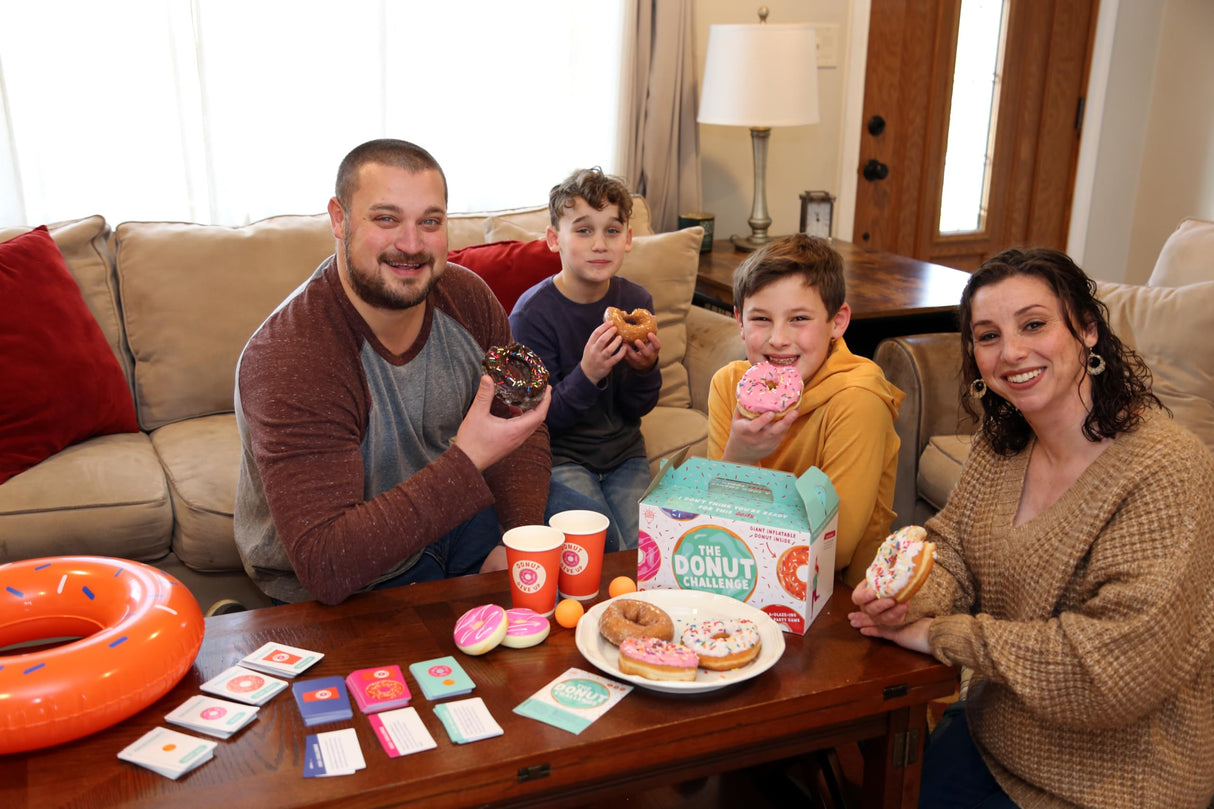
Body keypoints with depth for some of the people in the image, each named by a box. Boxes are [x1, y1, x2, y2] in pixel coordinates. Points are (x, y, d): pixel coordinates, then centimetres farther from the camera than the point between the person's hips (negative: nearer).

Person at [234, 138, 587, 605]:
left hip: (444, 512, 6)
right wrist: (466, 461, -42)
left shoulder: (465, 296, -10)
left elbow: (521, 428, 2)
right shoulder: (287, 360, -31)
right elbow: (324, 566, -36)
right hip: (344, 593, -6)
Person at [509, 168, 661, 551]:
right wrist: (588, 375, -31)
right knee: (604, 552, -19)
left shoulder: (637, 301, -3)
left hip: (624, 451, 4)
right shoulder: (532, 312, -16)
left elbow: (636, 410, 3)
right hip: (560, 456, -4)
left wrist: (644, 370, -18)